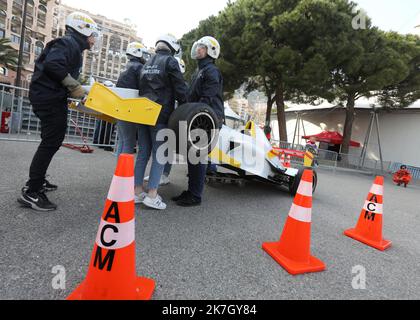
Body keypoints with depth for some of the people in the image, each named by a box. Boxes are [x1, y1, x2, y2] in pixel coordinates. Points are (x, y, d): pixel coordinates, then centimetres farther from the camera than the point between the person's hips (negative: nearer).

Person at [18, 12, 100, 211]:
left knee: (53, 140, 16)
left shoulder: (73, 46, 22)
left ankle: (37, 181, 27)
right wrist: (75, 87, -18)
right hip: (49, 97, -11)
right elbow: (53, 65, -25)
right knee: (51, 142, -11)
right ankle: (31, 193, -7)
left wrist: (75, 91, 11)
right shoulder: (68, 42, -9)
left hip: (53, 97, 11)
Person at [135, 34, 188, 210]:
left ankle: (138, 190, 12)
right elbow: (180, 88, -6)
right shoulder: (170, 61, -1)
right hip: (161, 114, -7)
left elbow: (142, 87, 22)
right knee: (160, 154, -4)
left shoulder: (147, 64, 21)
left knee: (143, 152, 9)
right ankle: (151, 195, -6)